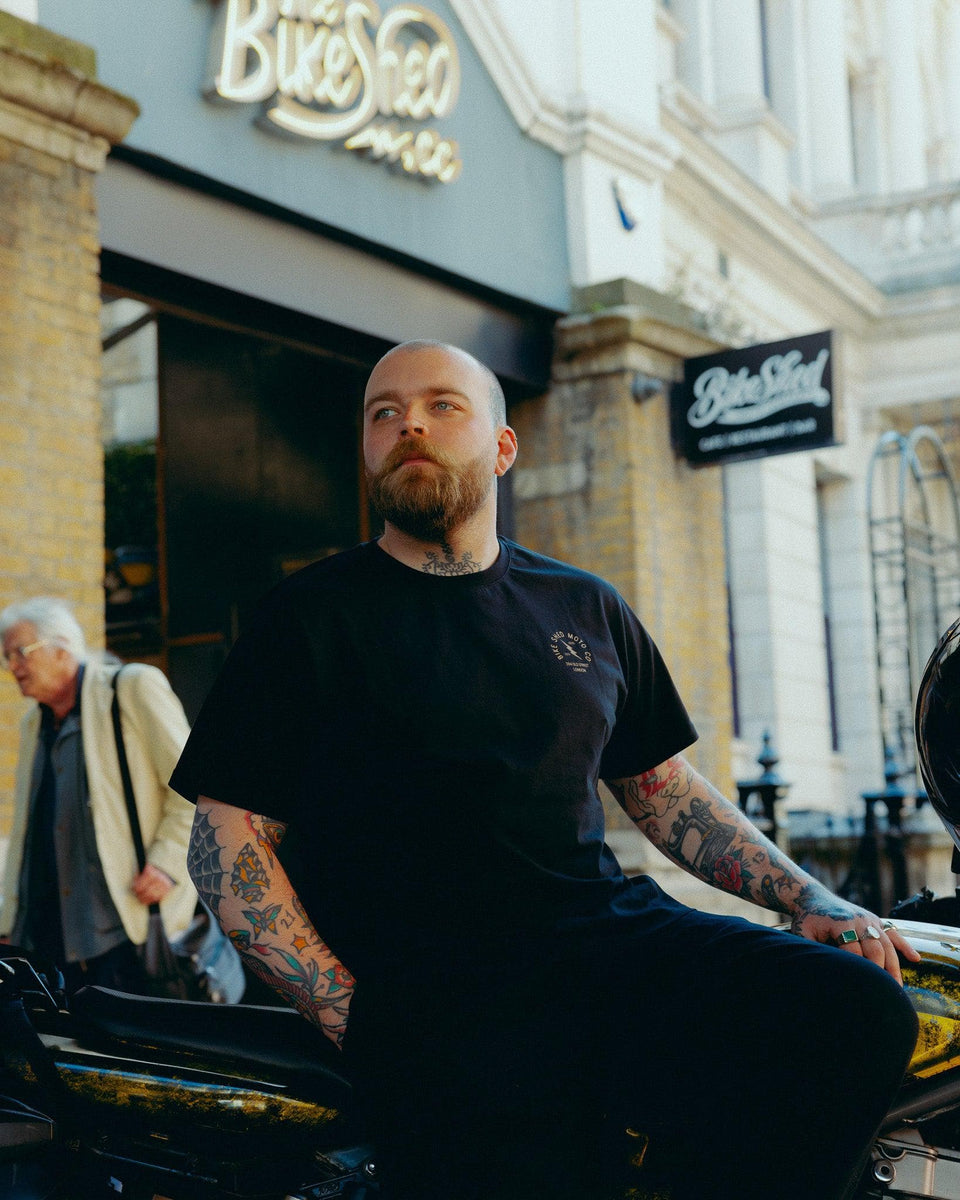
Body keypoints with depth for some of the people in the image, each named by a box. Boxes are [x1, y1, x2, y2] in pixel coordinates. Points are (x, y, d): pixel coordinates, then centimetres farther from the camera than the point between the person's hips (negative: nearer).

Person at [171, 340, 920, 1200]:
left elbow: (667, 790, 24)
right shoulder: (311, 615, 6)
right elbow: (227, 839, 2)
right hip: (429, 983, -4)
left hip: (610, 929, 4)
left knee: (857, 1009, -19)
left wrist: (809, 898, 10)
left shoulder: (587, 609, 19)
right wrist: (355, 1018, -8)